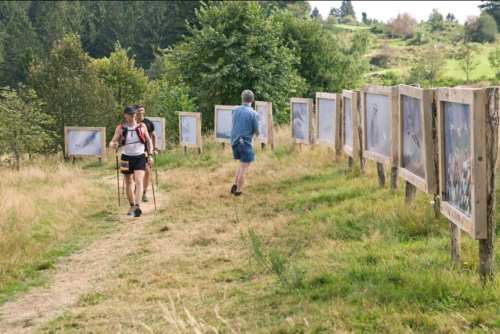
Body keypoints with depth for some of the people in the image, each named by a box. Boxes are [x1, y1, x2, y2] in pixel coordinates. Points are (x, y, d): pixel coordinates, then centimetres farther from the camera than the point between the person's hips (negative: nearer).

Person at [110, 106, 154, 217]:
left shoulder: (142, 126, -2)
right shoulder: (120, 128, -5)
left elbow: (149, 141, 8)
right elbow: (112, 142, -7)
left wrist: (150, 155, -1)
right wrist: (113, 145, -32)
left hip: (140, 157, -1)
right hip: (127, 157, 1)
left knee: (139, 181, -18)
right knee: (128, 183, 12)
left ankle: (137, 206, -28)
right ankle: (132, 206, 29)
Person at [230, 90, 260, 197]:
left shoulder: (235, 110, 1)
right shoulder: (253, 114, -14)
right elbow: (257, 132, -10)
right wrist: (258, 130, 13)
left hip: (235, 142, 5)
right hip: (246, 143, -5)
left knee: (242, 165, 22)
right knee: (244, 168, 4)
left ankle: (235, 186, 17)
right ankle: (238, 191, 8)